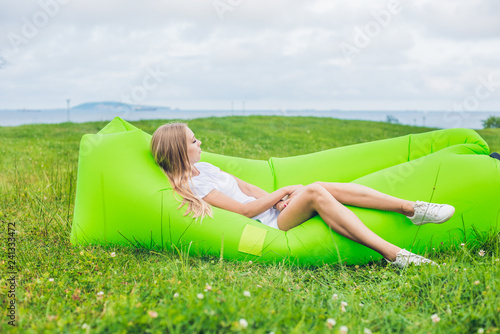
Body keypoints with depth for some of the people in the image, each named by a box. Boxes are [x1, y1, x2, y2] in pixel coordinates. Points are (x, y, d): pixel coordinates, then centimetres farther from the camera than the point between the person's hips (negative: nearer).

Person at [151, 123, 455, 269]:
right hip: (265, 226, -9)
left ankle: (411, 208, -18)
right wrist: (283, 192, -7)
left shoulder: (203, 168, 17)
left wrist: (276, 198, -1)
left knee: (319, 189, -15)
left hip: (270, 209, 9)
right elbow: (245, 210, -14)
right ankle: (393, 255, -38)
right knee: (314, 192, -30)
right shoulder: (190, 185, -11)